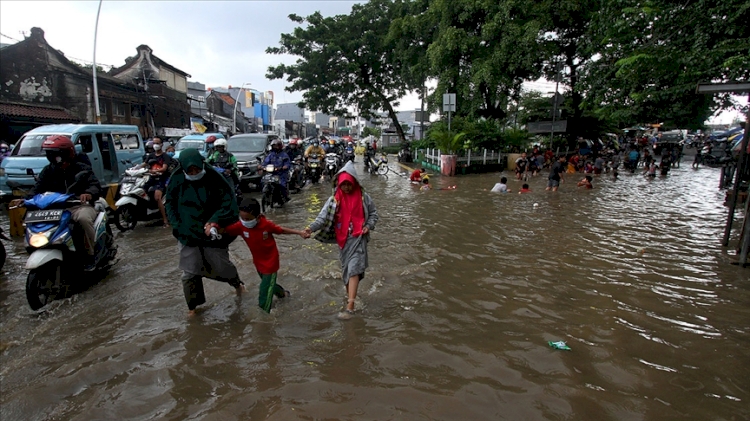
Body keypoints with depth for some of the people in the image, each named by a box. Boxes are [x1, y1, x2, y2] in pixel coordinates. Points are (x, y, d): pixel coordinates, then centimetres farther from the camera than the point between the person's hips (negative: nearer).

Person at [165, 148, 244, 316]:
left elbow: (229, 202, -15)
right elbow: (170, 205, 5)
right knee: (189, 273, 6)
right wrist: (179, 227, -6)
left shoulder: (214, 178, -15)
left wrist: (215, 222, -26)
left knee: (222, 265, 12)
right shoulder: (176, 180, -7)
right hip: (188, 235, 2)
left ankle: (237, 284, 44)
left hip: (211, 233, -2)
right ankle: (192, 306, 26)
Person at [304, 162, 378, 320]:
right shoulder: (334, 199, -3)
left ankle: (350, 306, -12)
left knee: (354, 269, -11)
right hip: (343, 239, 3)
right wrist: (312, 227, -27)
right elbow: (323, 216, -12)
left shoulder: (363, 197, -4)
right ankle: (350, 293, 39)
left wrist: (369, 226, -9)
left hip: (358, 238, -3)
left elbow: (373, 213, 8)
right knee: (345, 268, 16)